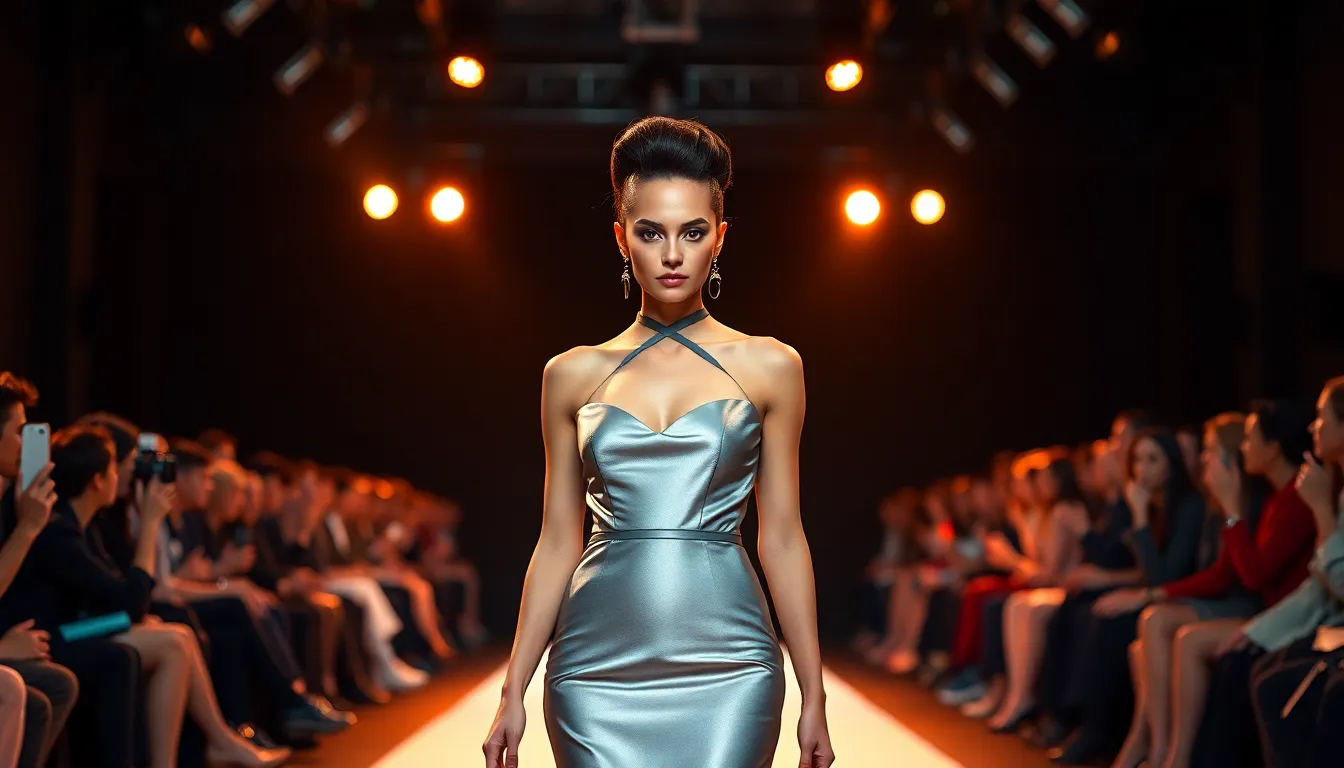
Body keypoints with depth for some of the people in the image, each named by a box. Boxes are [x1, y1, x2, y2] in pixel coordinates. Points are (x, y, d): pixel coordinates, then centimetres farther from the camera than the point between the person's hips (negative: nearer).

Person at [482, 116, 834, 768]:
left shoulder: (767, 366, 6)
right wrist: (512, 693, 7)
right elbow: (558, 544, 11)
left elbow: (782, 539, 7)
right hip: (600, 668, 1)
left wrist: (814, 696, 4)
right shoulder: (574, 375, 8)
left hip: (725, 667, -1)